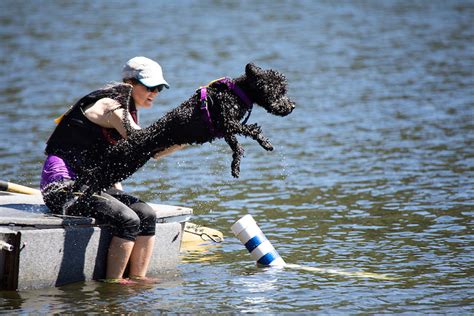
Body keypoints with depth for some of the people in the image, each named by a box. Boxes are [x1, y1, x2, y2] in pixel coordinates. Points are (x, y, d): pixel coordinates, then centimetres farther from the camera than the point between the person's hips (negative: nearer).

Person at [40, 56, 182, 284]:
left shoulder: (126, 111, 16)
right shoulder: (111, 107, -15)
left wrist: (118, 190, 10)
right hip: (65, 186, -9)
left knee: (147, 215, -9)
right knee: (128, 220, -25)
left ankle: (137, 278, -9)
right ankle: (113, 282, -17)